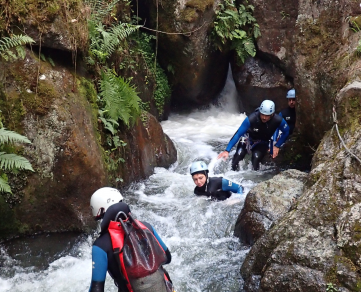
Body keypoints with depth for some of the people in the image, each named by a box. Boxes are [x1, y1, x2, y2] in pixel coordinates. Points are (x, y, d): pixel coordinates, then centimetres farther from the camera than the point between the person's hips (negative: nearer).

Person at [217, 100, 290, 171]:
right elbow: (238, 134, -31)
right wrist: (227, 151, -35)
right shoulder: (251, 119, -34)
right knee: (239, 155, -21)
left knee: (256, 158, -25)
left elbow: (286, 132, -8)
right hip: (248, 138, -1)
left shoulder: (278, 120, -28)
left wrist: (277, 146, -16)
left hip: (262, 143, 1)